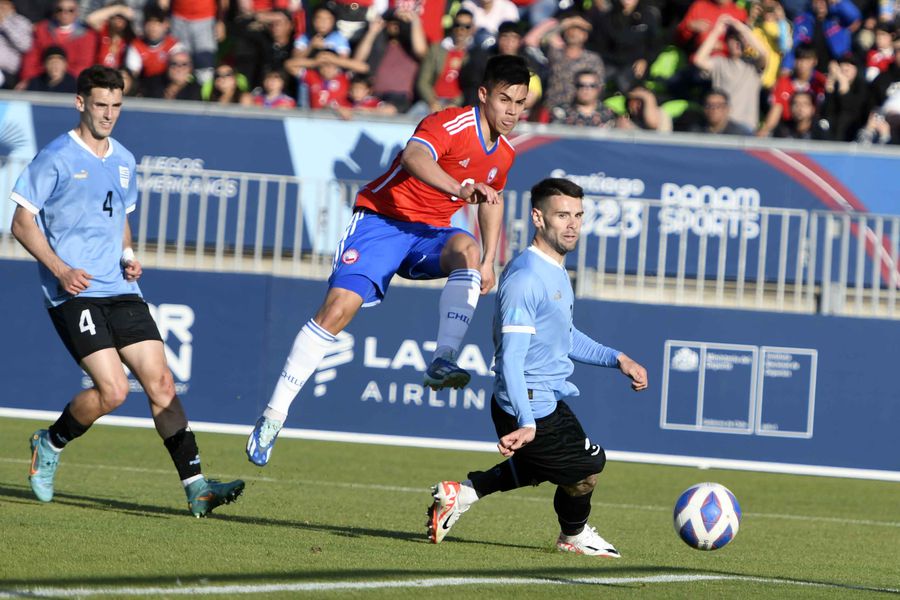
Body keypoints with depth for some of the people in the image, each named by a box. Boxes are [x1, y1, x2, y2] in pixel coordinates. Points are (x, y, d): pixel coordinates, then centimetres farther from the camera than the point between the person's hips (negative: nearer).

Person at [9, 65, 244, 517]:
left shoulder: (124, 161, 15)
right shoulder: (56, 158, -5)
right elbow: (22, 223, -5)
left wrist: (129, 257, 8)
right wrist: (61, 270, -17)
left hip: (120, 291, 6)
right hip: (74, 293, -6)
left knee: (160, 382, -5)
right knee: (113, 389, -17)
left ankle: (195, 487, -6)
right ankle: (49, 445, 10)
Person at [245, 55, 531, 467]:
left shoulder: (503, 153, 6)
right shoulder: (450, 124, -19)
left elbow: (491, 200, 28)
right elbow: (414, 158, -41)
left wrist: (488, 261, 20)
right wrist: (460, 189, -58)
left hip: (428, 232, 6)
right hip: (382, 218, -5)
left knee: (467, 250, -30)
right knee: (339, 308, -18)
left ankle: (444, 361, -34)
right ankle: (274, 414, -11)